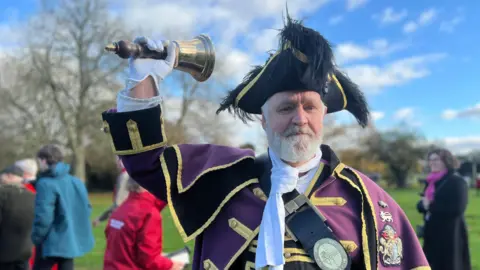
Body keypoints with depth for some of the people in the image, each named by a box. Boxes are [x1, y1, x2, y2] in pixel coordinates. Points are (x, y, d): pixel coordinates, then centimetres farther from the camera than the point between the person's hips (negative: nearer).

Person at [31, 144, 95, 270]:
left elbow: (43, 216, -22)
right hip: (72, 240, 7)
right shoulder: (76, 181, 7)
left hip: (52, 243, -7)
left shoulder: (46, 183, -17)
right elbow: (86, 208, 11)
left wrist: (36, 238, -8)